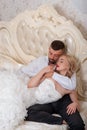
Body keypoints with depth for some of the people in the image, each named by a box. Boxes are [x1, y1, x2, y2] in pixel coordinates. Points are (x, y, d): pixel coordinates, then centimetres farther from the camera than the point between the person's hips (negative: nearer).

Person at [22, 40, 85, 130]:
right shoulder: (40, 61, 10)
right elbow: (22, 72, 8)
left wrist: (75, 102, -17)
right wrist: (41, 74, -3)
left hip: (63, 99, -2)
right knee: (29, 113, -34)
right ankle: (62, 122, -25)